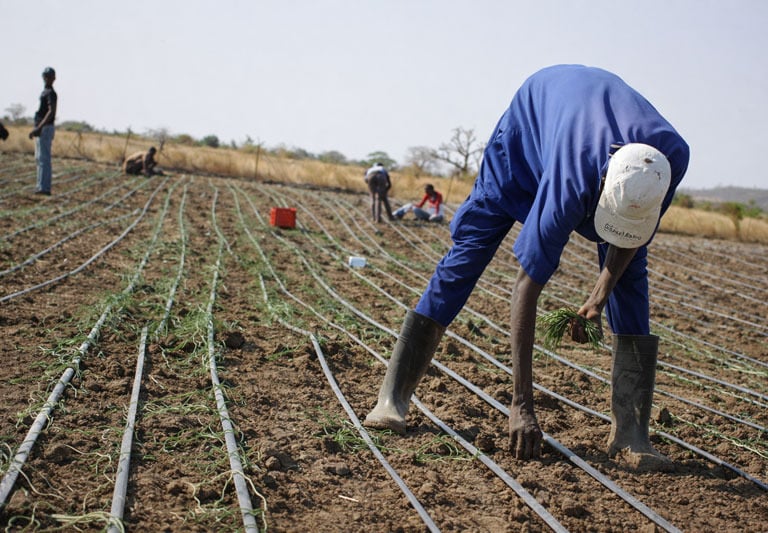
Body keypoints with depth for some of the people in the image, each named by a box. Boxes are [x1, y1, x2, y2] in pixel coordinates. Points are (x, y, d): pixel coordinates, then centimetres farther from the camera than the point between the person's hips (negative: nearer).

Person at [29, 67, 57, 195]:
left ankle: (44, 187, -12)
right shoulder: (44, 92, 19)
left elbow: (51, 112, -23)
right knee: (39, 158, 12)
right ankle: (42, 187, 15)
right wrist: (35, 128, 24)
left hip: (45, 129, -10)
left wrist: (39, 127, -28)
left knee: (43, 158, -11)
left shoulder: (51, 93, -11)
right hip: (40, 129, 10)